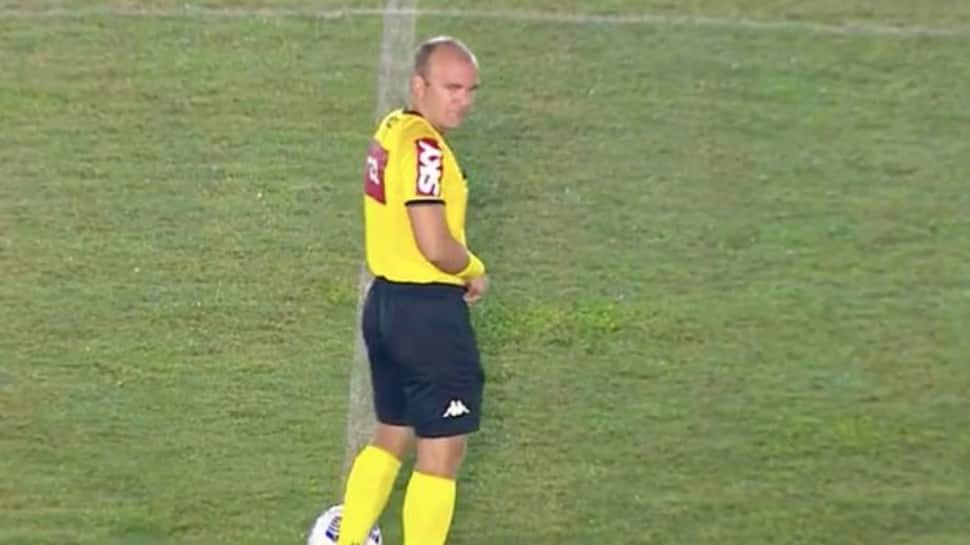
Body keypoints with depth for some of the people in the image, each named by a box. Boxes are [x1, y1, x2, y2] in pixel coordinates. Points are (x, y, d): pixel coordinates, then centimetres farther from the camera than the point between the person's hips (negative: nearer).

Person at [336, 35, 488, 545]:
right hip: (428, 311, -10)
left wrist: (460, 269, 8)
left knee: (391, 436, 22)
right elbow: (435, 245, -27)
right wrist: (475, 271, -7)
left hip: (384, 302, 10)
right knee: (441, 453, 1)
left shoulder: (390, 132, 10)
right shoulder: (423, 145, -21)